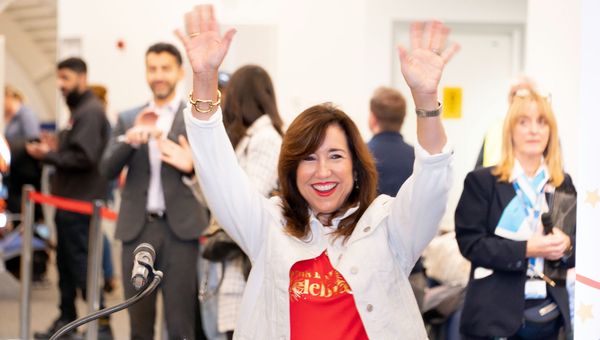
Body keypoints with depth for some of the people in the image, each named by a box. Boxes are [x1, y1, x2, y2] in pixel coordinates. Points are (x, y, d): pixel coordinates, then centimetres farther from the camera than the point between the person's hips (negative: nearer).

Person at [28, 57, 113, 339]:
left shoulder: (90, 112, -15)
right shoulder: (78, 110, 16)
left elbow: (84, 158, -24)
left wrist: (49, 156, -15)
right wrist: (56, 148, 5)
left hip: (80, 202, -10)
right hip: (70, 200, 10)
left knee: (81, 264, -7)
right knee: (66, 263, 15)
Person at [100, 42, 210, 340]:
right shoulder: (128, 119, 13)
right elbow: (108, 170, 4)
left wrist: (192, 165, -25)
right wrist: (131, 139, -14)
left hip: (180, 228, -3)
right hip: (137, 229, 4)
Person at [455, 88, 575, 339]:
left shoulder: (563, 184, 11)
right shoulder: (482, 181, -2)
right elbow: (470, 243, -10)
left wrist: (566, 246, -12)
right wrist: (526, 249, -20)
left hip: (548, 314, 4)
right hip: (496, 314, -4)